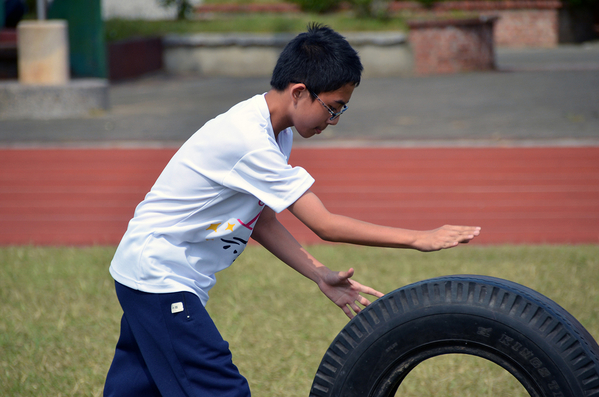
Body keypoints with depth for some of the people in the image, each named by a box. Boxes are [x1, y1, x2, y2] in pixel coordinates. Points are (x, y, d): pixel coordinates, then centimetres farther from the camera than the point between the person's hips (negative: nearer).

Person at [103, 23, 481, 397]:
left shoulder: (274, 133, 4)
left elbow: (262, 220, 9)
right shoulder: (249, 141, -27)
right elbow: (325, 225, -25)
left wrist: (320, 275, -1)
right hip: (158, 278, -10)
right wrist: (420, 239, -22)